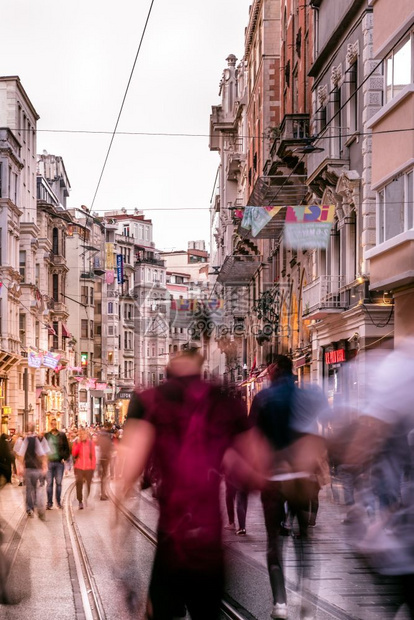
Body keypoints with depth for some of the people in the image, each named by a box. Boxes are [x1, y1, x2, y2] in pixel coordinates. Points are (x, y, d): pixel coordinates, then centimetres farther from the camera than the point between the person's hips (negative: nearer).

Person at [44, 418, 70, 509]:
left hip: (59, 462, 0)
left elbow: (67, 448, 6)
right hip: (49, 462, 0)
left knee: (58, 483, 6)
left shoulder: (62, 435, 4)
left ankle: (58, 502, 15)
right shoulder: (46, 435, 4)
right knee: (49, 483, 1)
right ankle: (49, 503, 5)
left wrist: (64, 458, -3)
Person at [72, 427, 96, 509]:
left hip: (88, 467, 0)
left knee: (88, 485, 4)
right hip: (79, 467, 0)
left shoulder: (90, 443, 3)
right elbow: (73, 454, -6)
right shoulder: (76, 442, 4)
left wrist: (93, 466, 0)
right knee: (79, 484, -10)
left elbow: (93, 456, 6)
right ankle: (80, 502, -4)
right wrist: (78, 444, -12)